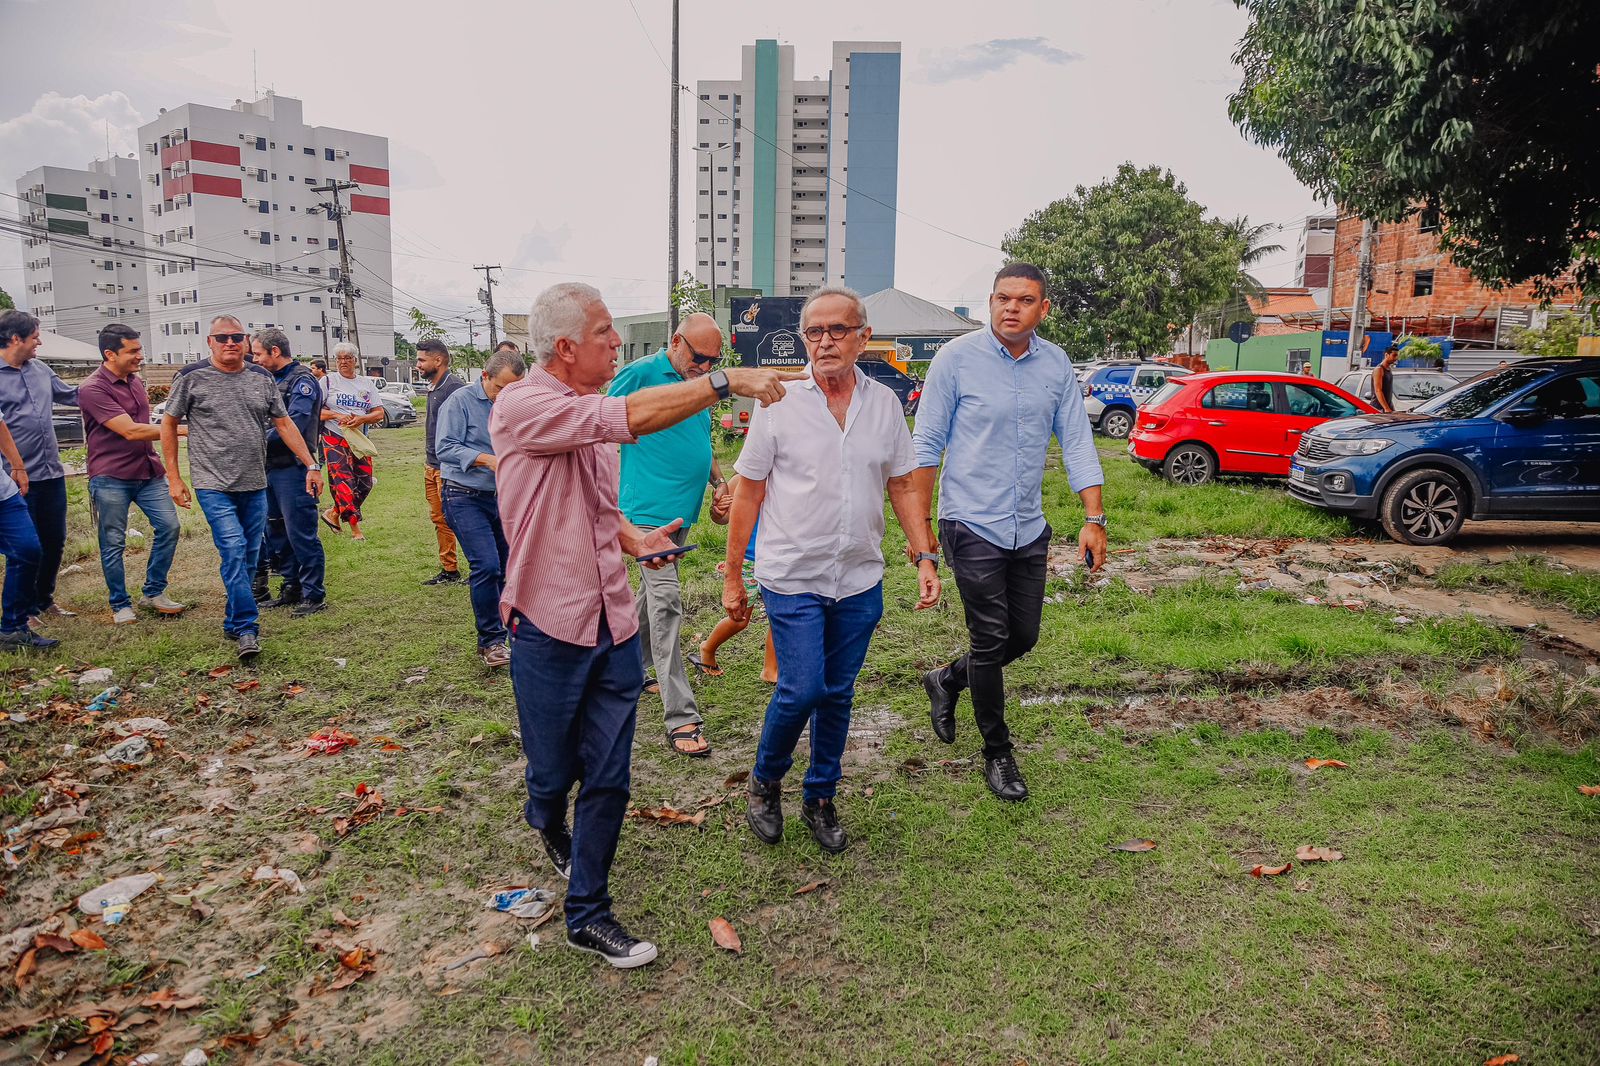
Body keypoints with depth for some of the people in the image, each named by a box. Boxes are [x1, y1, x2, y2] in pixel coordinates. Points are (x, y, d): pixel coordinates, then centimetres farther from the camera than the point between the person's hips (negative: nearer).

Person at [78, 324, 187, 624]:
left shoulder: (135, 380, 11)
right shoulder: (92, 389, -15)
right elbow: (130, 431, -22)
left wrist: (155, 462, 21)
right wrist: (182, 429, -21)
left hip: (147, 471, 7)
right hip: (111, 478, -7)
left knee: (168, 526, 0)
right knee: (113, 543, 2)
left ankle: (154, 592, 15)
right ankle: (120, 605, 15)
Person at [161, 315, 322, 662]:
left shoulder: (261, 379, 8)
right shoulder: (192, 378, -2)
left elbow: (284, 424, 11)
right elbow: (168, 425, 4)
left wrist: (311, 466, 4)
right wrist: (174, 478, 1)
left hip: (254, 485, 4)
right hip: (214, 486, -4)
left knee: (249, 556, 9)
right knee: (233, 551, -15)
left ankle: (234, 623, 25)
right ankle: (247, 629, -11)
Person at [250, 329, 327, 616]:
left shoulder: (302, 381, -10)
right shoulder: (271, 380, 17)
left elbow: (292, 425, -20)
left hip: (292, 468, -9)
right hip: (270, 467, 9)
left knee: (301, 533, -6)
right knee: (276, 532, 14)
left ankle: (314, 595, 1)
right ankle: (292, 588, 25)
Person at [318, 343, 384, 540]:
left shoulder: (366, 383, 12)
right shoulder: (328, 381, 3)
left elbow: (379, 413, 8)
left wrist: (361, 419, -12)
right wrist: (337, 415, -16)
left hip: (360, 439, 4)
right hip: (335, 438, -4)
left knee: (365, 483, 1)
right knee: (343, 481, -11)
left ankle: (334, 513, 21)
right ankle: (355, 529, -7)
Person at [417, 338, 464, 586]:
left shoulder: (454, 387, -16)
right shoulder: (434, 388, 15)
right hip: (431, 465, 10)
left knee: (453, 520, -8)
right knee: (439, 518, 13)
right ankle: (448, 570, 21)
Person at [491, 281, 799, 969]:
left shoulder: (593, 415, 11)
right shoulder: (523, 407, -15)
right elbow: (631, 418, -30)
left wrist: (633, 539, 4)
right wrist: (727, 381, -28)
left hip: (613, 627, 6)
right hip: (550, 629, -6)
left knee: (608, 778, 8)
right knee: (554, 770, 13)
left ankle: (588, 913, 25)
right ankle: (546, 821, 50)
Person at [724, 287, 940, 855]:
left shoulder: (885, 403, 3)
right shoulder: (778, 404, -6)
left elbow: (903, 486, 9)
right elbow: (748, 494, -2)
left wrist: (925, 556, 0)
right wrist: (732, 577, -2)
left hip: (860, 580, 3)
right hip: (792, 578, -3)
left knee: (837, 694, 12)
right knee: (802, 689, -8)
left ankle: (820, 799, 31)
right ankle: (764, 782, 20)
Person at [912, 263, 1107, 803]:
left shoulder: (1056, 364, 3)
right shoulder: (958, 357, -8)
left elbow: (1077, 443, 5)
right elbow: (927, 444, -5)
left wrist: (1094, 519, -4)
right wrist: (919, 524, -6)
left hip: (1030, 529, 5)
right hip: (973, 525, -5)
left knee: (1023, 637, 12)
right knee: (991, 641, 0)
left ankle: (947, 681, 39)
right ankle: (997, 754, 19)